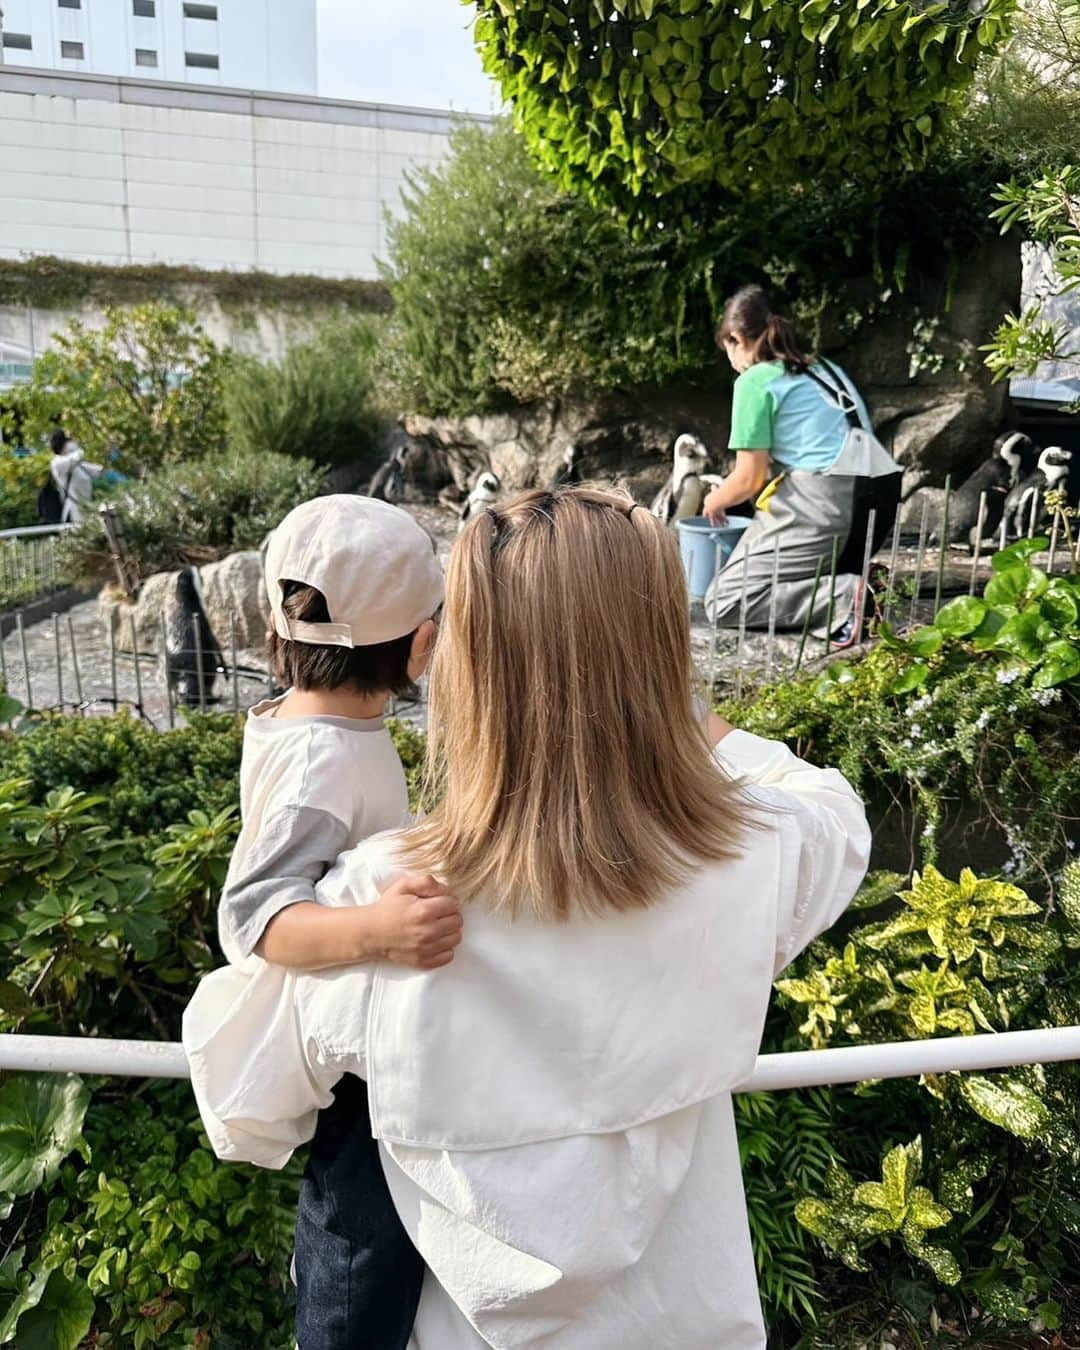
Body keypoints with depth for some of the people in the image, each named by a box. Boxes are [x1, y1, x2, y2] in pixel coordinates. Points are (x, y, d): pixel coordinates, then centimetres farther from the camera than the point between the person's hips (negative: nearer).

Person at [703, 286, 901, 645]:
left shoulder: (754, 381, 1)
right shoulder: (824, 368, 23)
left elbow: (749, 478, -2)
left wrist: (715, 501, 20)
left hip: (827, 501, -8)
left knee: (723, 604, -3)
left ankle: (843, 598, -17)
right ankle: (845, 585, 1)